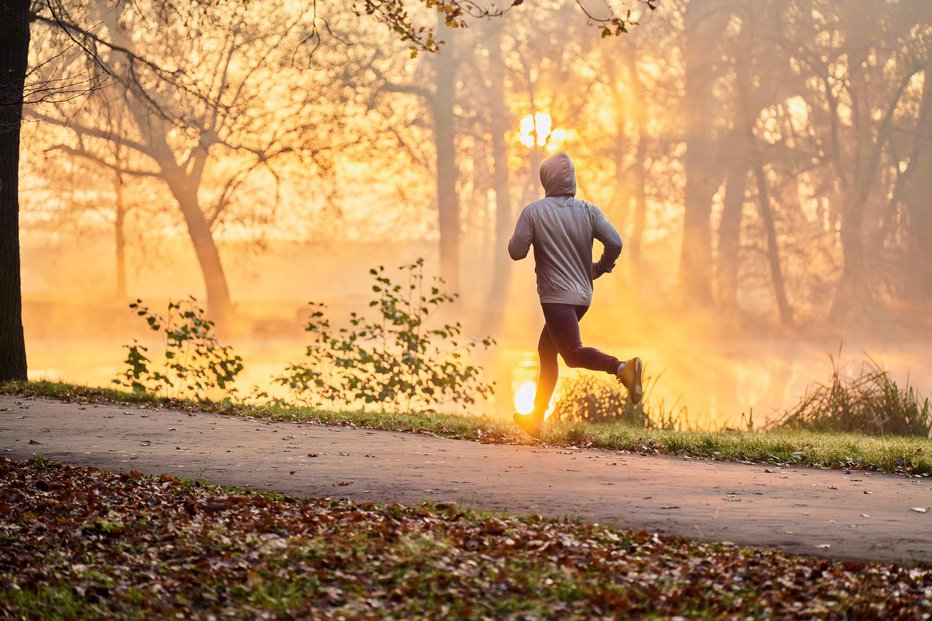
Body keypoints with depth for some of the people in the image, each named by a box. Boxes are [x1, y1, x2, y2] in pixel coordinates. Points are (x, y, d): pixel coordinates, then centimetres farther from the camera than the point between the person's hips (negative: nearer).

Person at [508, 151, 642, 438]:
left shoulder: (533, 212, -6)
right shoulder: (588, 210, 3)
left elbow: (516, 251, -8)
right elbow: (615, 242, -8)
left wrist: (524, 234, 14)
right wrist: (600, 268, 11)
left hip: (556, 296, -6)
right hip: (582, 295, 6)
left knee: (573, 353, -13)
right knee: (547, 351, 18)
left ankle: (623, 368, -38)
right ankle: (537, 417, 22)